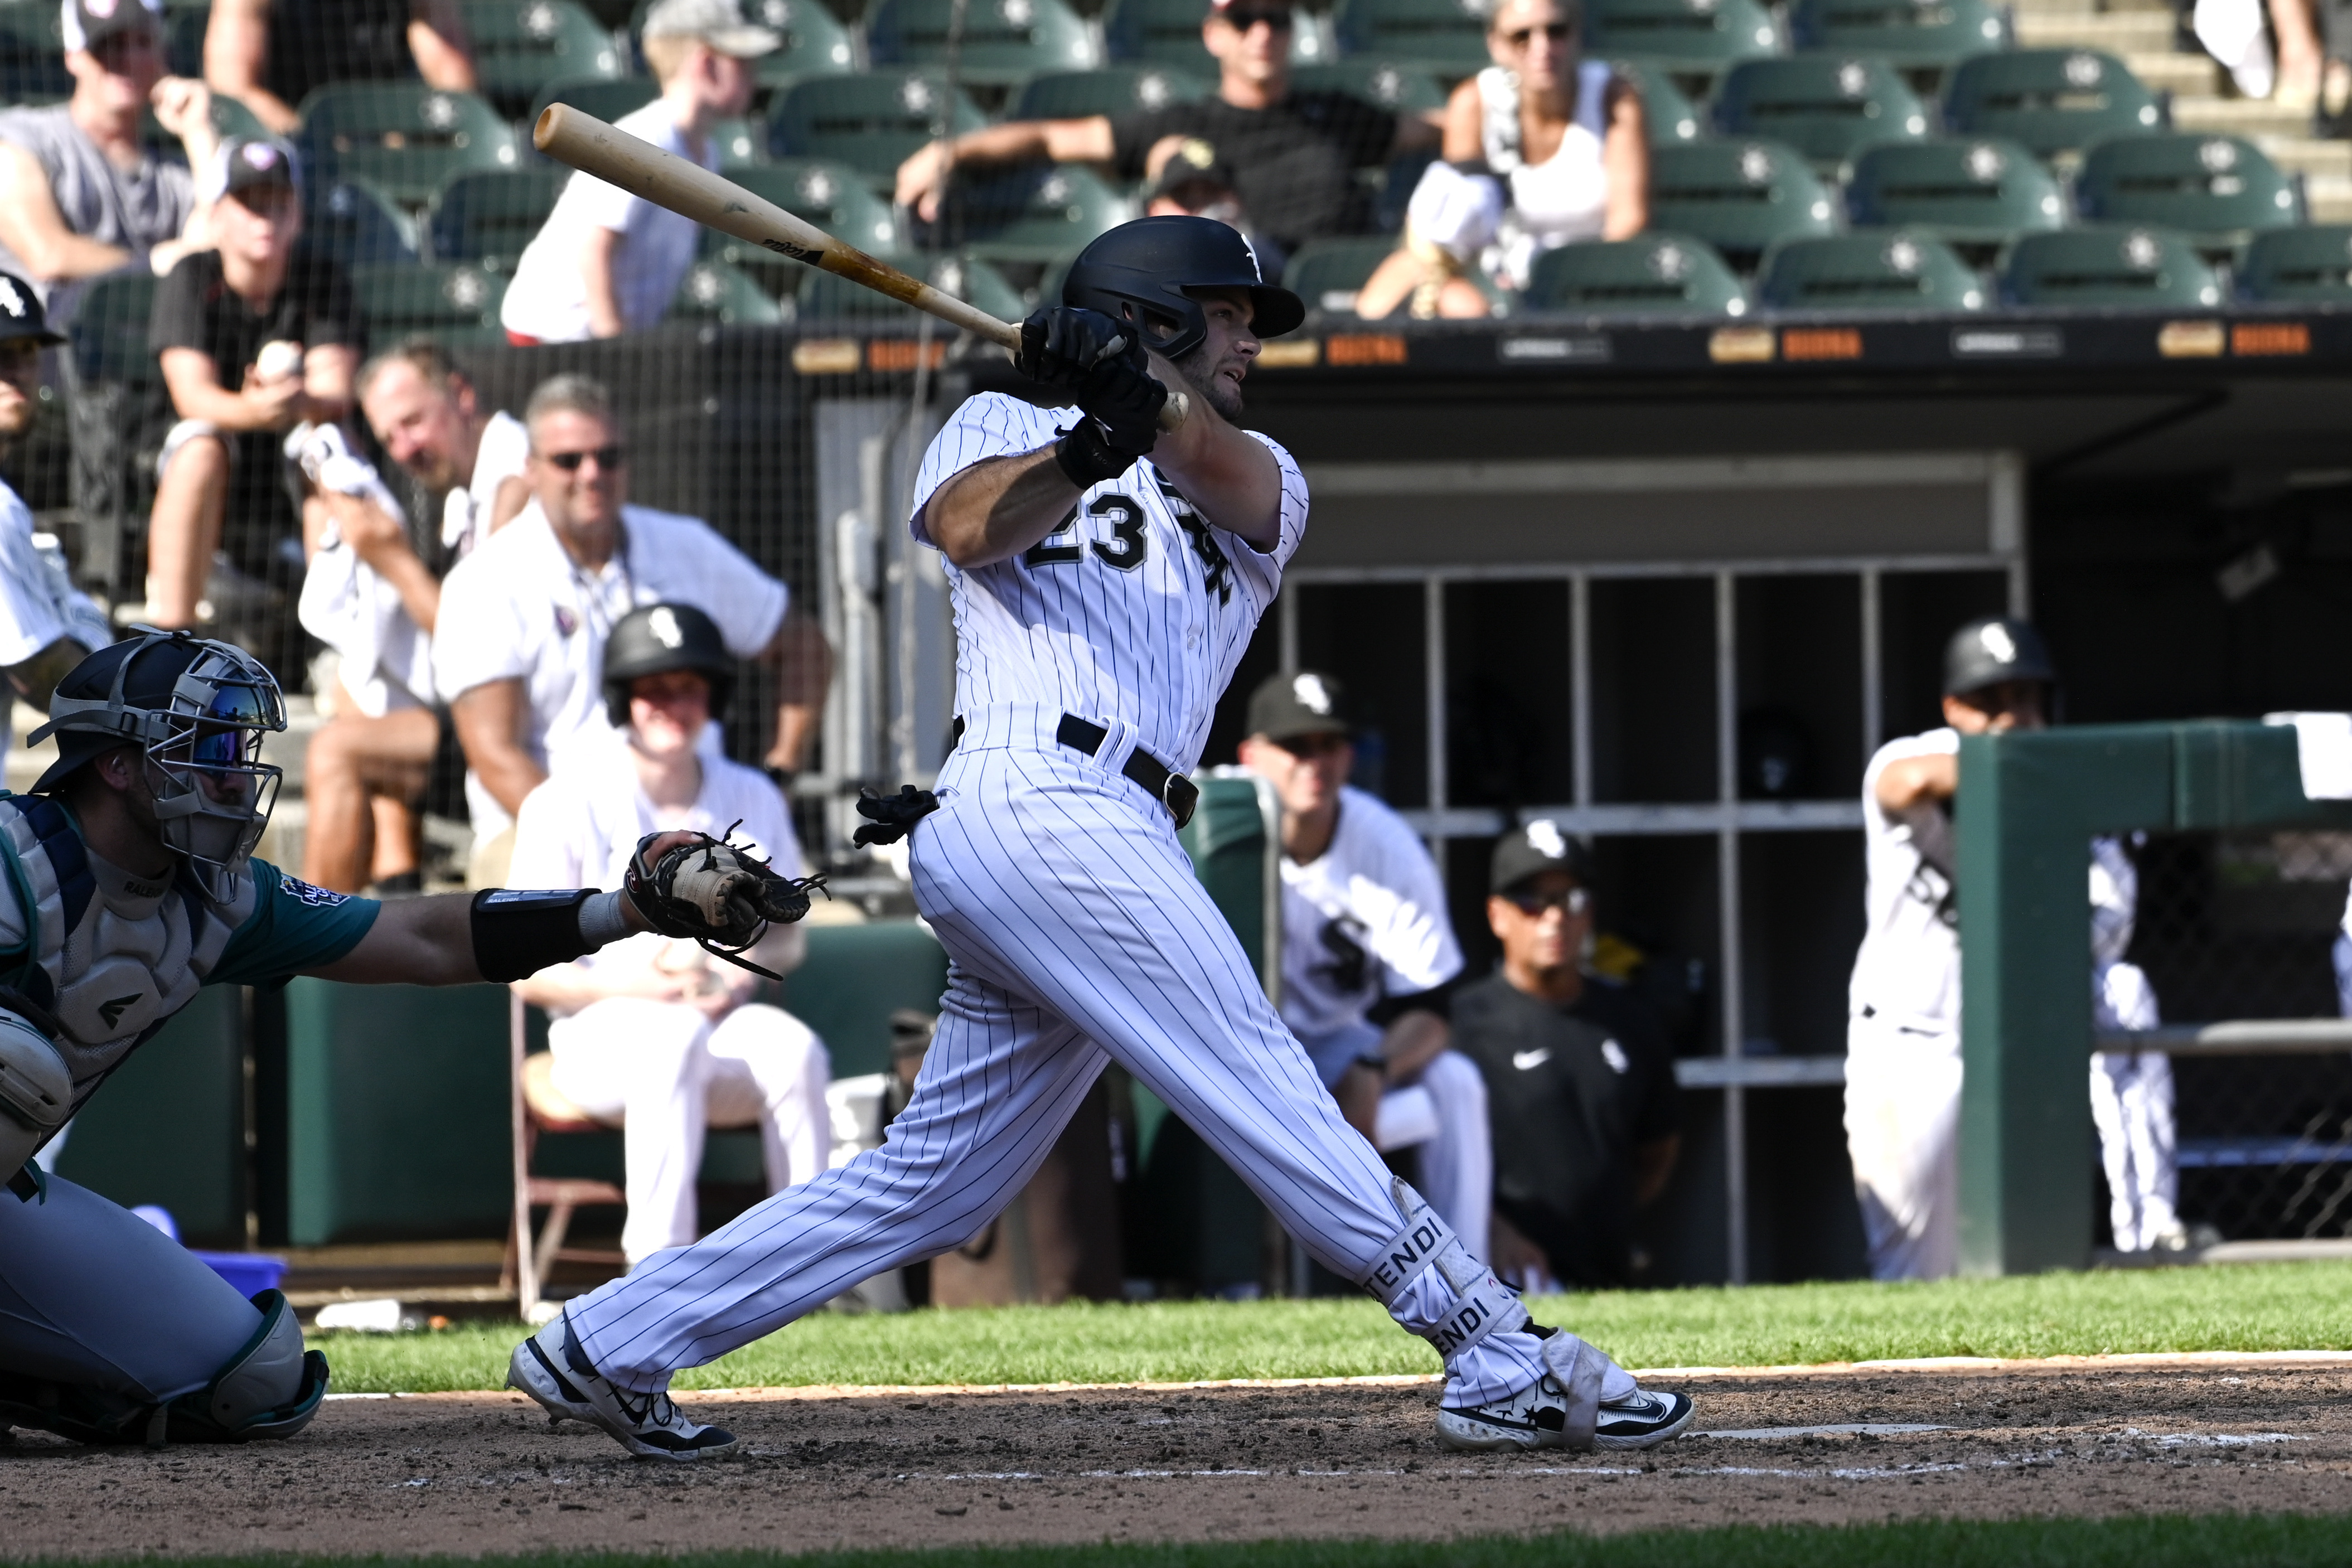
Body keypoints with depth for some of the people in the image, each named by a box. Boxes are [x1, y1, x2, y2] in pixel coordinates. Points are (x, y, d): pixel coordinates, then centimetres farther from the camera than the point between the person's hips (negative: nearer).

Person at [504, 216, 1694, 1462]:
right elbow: (971, 527, -8)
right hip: (1038, 799, -7)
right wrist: (1091, 441, -25)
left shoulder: (1262, 490, 26)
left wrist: (1146, 406, -20)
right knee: (1261, 1090, -13)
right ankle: (1503, 1359, -18)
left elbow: (1228, 472, 1)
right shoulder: (1001, 427, 15)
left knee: (934, 1180, 6)